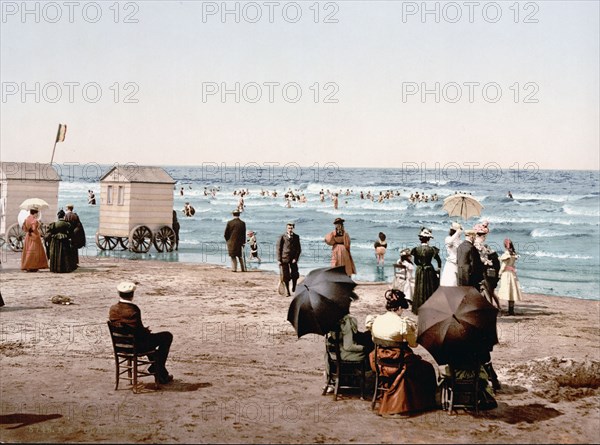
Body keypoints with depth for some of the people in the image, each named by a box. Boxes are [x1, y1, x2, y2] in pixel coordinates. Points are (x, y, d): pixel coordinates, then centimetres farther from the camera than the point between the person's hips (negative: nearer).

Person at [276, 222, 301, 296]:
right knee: (285, 276, -1)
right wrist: (279, 260, -4)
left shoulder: (296, 237, 7)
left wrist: (296, 258, -6)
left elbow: (299, 249, 7)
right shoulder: (282, 237, 0)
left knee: (295, 275, -4)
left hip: (293, 259, 2)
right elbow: (279, 249, 1)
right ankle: (288, 292, 8)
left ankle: (294, 288, 21)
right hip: (284, 259, -2)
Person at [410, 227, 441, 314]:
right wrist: (438, 271, 6)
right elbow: (439, 261, -6)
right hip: (430, 271, -1)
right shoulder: (432, 249, -12)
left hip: (420, 271, 1)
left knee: (420, 290, 11)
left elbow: (416, 261, 5)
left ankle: (419, 308, 14)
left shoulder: (416, 249, -8)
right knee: (430, 290, 9)